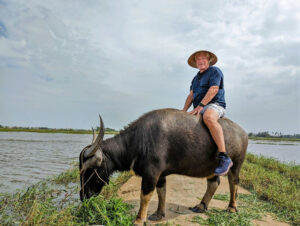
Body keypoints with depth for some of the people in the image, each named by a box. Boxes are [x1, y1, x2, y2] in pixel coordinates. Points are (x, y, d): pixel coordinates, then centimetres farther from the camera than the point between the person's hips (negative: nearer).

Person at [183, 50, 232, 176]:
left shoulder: (215, 71, 2)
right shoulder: (196, 78, 25)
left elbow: (213, 90, -12)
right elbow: (191, 95, 17)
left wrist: (200, 106, -20)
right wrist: (184, 111, 4)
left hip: (215, 105, -8)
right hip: (199, 109, 9)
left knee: (208, 118, -41)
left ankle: (224, 157, -42)